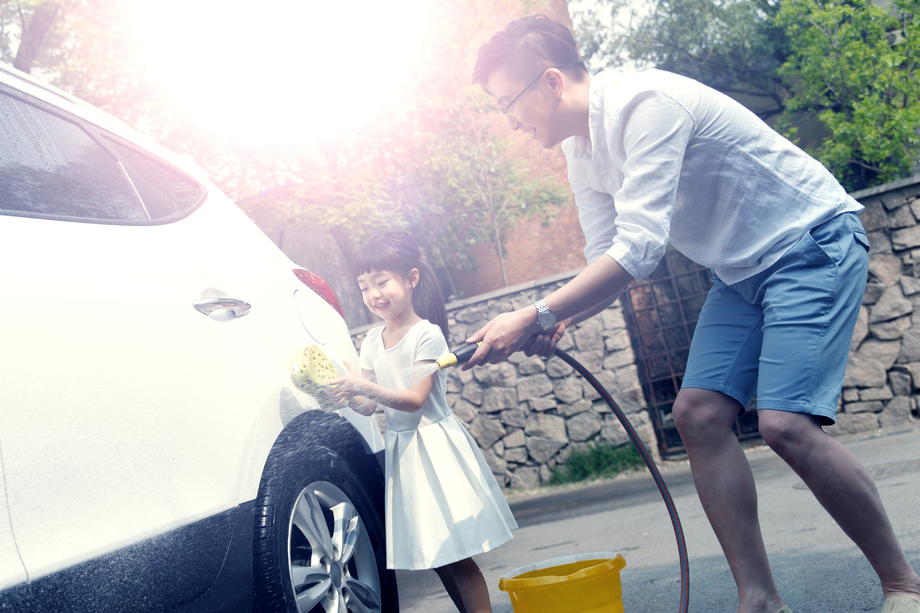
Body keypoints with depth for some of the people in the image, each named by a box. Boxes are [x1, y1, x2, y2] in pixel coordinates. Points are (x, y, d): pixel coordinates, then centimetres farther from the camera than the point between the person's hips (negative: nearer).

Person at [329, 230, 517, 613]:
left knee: (455, 554, -7)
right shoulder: (372, 341, 7)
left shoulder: (427, 335, -11)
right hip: (400, 449, 6)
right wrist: (347, 394, -18)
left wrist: (366, 388, -30)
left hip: (434, 445, -6)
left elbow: (415, 399, -18)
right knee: (433, 557, 9)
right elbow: (368, 406, 3)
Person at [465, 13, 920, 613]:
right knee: (699, 413, -4)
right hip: (742, 272, 9)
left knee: (785, 422, -21)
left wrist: (534, 316, -30)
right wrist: (559, 323, -11)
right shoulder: (581, 154, 5)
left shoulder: (644, 104, -25)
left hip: (813, 242, -9)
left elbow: (638, 249, -31)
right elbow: (610, 261, 8)